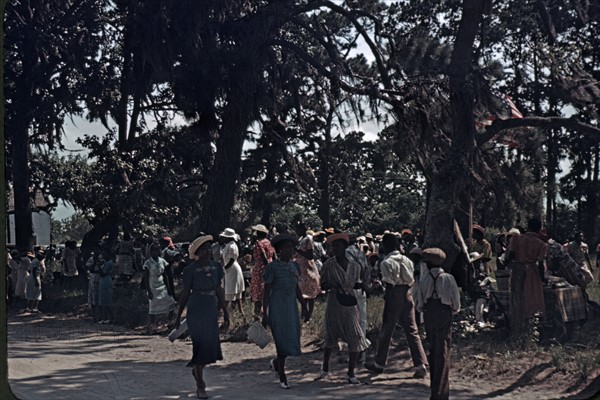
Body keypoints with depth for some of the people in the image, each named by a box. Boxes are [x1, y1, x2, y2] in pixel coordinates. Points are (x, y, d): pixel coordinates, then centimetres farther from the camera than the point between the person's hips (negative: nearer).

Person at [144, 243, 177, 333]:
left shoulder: (162, 261, 5)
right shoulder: (148, 263, -9)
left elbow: (165, 276, 10)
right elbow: (146, 278, -9)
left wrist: (168, 288, 4)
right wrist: (149, 291, -14)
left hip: (162, 288, 5)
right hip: (153, 289, -5)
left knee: (172, 303, -10)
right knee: (152, 309, -1)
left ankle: (170, 319, 6)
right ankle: (150, 327, 9)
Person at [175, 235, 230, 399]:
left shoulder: (216, 267, 6)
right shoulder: (191, 269, -7)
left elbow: (219, 291, 12)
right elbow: (185, 293, -1)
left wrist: (225, 312, 12)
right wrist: (178, 316, 1)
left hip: (212, 311, 5)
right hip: (196, 312, -5)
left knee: (212, 345, 6)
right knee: (200, 345, -4)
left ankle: (196, 369, 37)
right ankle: (200, 386, 7)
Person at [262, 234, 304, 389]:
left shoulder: (294, 265, 10)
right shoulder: (272, 267, -7)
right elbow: (266, 291, -7)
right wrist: (264, 314, -9)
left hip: (291, 307, 6)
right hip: (276, 307, -6)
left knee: (293, 340, 3)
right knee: (283, 340, -5)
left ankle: (276, 362, 32)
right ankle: (282, 377, 10)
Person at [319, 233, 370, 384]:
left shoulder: (355, 265, 3)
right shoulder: (328, 265, -4)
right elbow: (323, 285, 0)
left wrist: (360, 285, -7)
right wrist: (331, 285, -20)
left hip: (350, 304, 2)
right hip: (334, 305, -2)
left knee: (356, 340, -3)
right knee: (331, 338, 10)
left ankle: (351, 374, 7)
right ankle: (325, 368, 33)